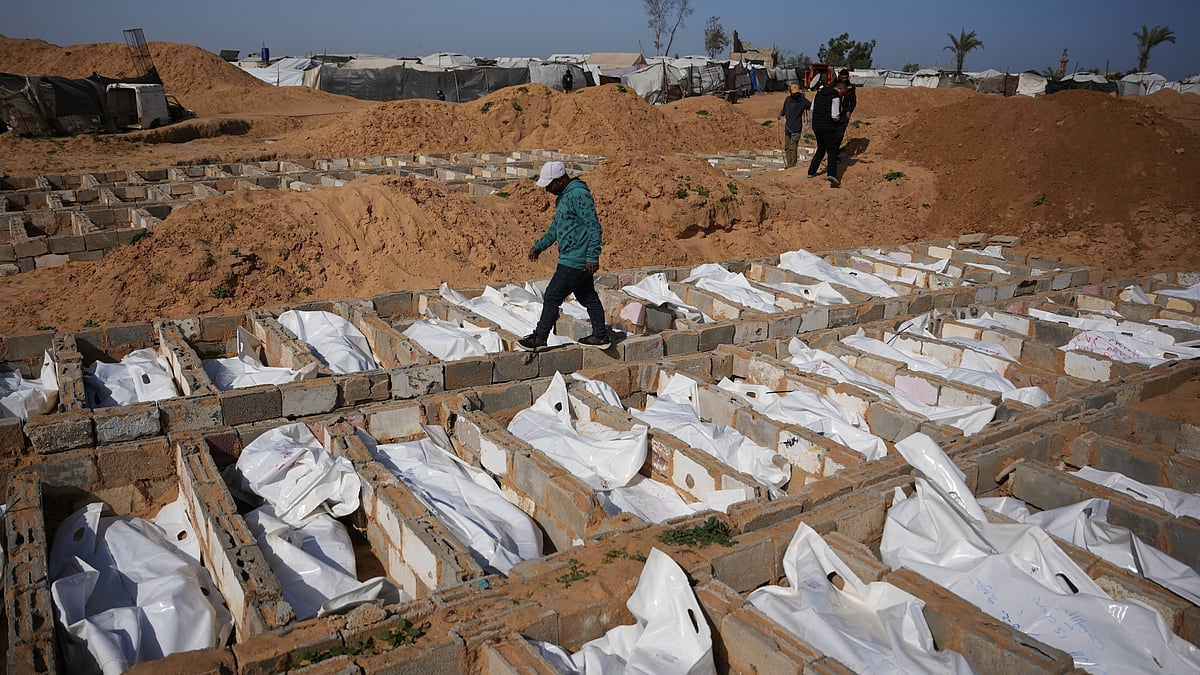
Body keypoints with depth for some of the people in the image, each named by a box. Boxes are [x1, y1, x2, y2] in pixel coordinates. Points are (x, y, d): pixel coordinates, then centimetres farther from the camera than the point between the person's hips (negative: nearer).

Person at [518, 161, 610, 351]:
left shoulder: (579, 195, -18)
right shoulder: (563, 196, 15)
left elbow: (594, 227, -21)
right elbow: (556, 226, 25)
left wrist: (592, 257, -23)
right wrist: (539, 245, 19)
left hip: (574, 262, -10)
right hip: (581, 261, 10)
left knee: (552, 298, -3)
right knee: (588, 298, 15)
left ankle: (539, 338, 6)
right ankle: (600, 336, 23)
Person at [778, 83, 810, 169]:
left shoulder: (803, 100, -5)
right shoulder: (788, 99, 9)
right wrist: (780, 114, 4)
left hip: (796, 128, -5)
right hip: (787, 127, 6)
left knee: (792, 147, -7)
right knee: (787, 147, 11)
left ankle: (792, 165, -1)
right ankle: (787, 164, 21)